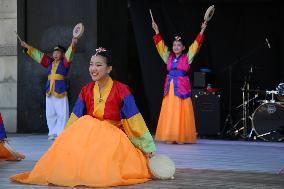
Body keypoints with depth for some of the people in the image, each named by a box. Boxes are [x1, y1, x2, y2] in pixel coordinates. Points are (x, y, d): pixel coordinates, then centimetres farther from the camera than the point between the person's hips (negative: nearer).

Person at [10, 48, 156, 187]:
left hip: (113, 134, -4)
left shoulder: (121, 90, -5)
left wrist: (147, 146, -5)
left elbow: (134, 119, -6)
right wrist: (66, 139, 5)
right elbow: (75, 118, 10)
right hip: (88, 133, 4)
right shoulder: (86, 91, 8)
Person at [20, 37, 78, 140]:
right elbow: (37, 54, 20)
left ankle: (60, 133, -3)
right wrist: (27, 47, 24)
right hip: (49, 92, 5)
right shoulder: (49, 62, 14)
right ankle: (52, 133, 14)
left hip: (61, 92, -5)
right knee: (50, 114, 8)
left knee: (62, 114, -6)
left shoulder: (64, 62, 1)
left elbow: (69, 54, -16)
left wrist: (73, 45, -34)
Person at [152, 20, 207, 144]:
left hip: (182, 88, -3)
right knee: (169, 112, 0)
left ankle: (181, 137, -4)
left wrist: (202, 31, -11)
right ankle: (170, 137, 2)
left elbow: (195, 45, -3)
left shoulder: (187, 57, 3)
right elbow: (160, 45, 11)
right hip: (170, 88, 4)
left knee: (181, 113, -5)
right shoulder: (168, 57, 12)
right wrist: (156, 31, 5)